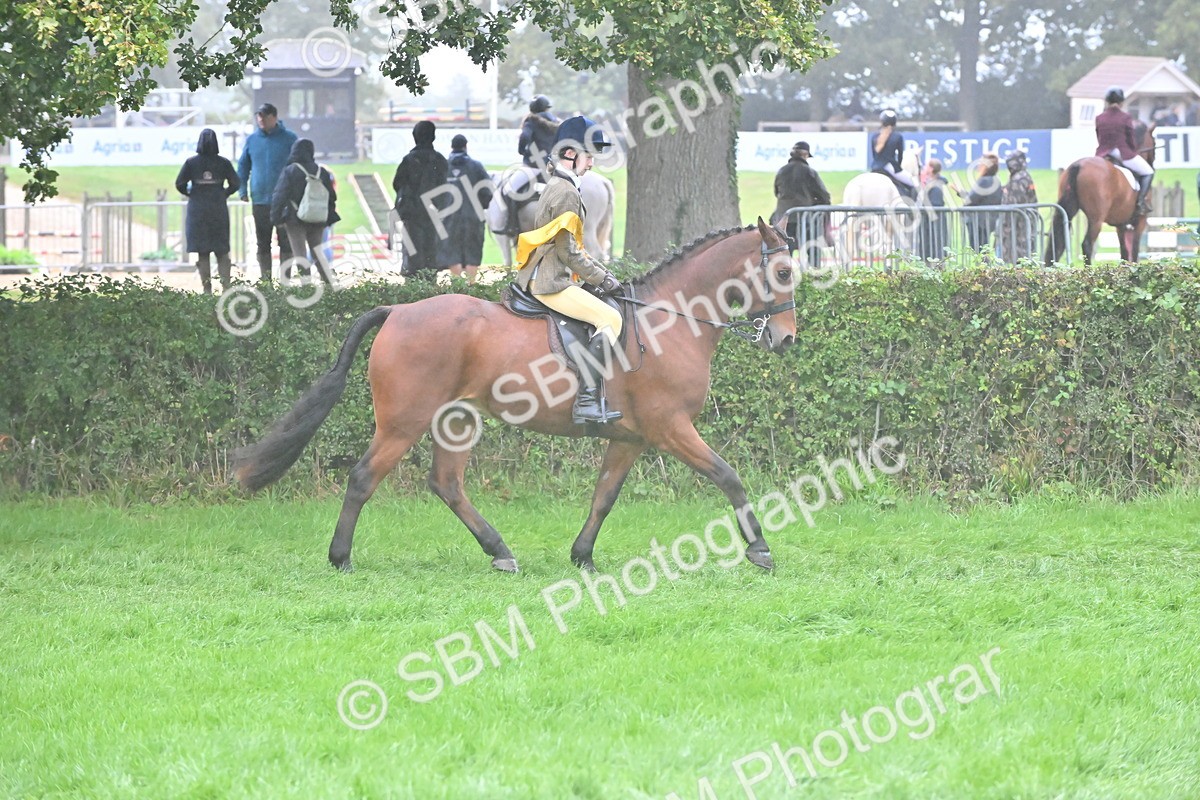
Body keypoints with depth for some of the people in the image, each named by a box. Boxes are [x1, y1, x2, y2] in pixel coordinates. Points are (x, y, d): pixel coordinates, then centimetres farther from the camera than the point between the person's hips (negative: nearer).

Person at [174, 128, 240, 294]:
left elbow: (180, 184, -5)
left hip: (197, 211, -1)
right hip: (219, 211, 1)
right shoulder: (223, 163, -2)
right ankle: (226, 287, -2)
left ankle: (207, 289, 1)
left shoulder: (191, 163, -4)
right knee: (222, 252, 8)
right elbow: (235, 183, -1)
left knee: (202, 253, 3)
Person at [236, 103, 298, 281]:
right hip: (260, 199, 3)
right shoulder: (252, 140, 7)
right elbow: (243, 165, 15)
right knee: (262, 243, 7)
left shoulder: (288, 139, -1)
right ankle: (265, 279, 14)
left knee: (285, 242, 0)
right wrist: (242, 189, 4)